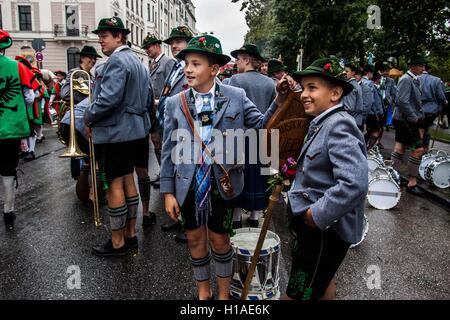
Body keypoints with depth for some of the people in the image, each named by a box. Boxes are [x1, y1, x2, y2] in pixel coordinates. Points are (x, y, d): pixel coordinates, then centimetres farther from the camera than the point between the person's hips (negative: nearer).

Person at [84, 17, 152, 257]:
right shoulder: (137, 62, 16)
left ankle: (118, 243, 10)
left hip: (114, 132, -10)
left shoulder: (116, 61, -15)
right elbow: (148, 99, 19)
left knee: (114, 186, -1)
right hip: (134, 130, 10)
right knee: (128, 181, 15)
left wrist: (89, 119, -10)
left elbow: (109, 99, -24)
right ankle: (130, 235, 25)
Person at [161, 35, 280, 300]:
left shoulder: (236, 96, -6)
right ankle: (203, 291, 41)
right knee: (195, 239, 16)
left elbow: (261, 126, -8)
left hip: (223, 183, -1)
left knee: (219, 239, 14)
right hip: (189, 185, 2)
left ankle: (224, 293, 39)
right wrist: (168, 192, 0)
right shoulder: (175, 103, -2)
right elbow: (168, 150, 0)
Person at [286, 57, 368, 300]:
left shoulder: (340, 127, -23)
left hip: (326, 231, -10)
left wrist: (317, 214, -26)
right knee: (322, 283, 29)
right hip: (314, 226, 10)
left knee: (298, 294, 1)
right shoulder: (322, 123, 7)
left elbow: (354, 184, -35)